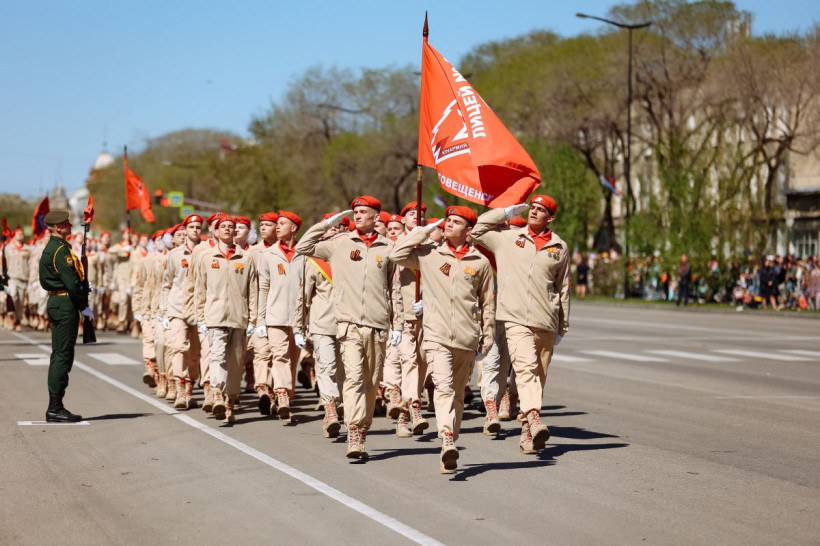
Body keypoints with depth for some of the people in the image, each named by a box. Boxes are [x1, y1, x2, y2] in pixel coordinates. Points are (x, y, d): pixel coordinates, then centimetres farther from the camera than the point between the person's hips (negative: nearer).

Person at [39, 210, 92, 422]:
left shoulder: (51, 248, 17)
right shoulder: (60, 249, -15)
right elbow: (71, 282, -20)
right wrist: (84, 307, -12)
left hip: (56, 303, 10)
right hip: (65, 304, -10)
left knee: (59, 356, 12)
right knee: (63, 356, -8)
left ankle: (55, 407, 16)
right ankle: (55, 408, -6)